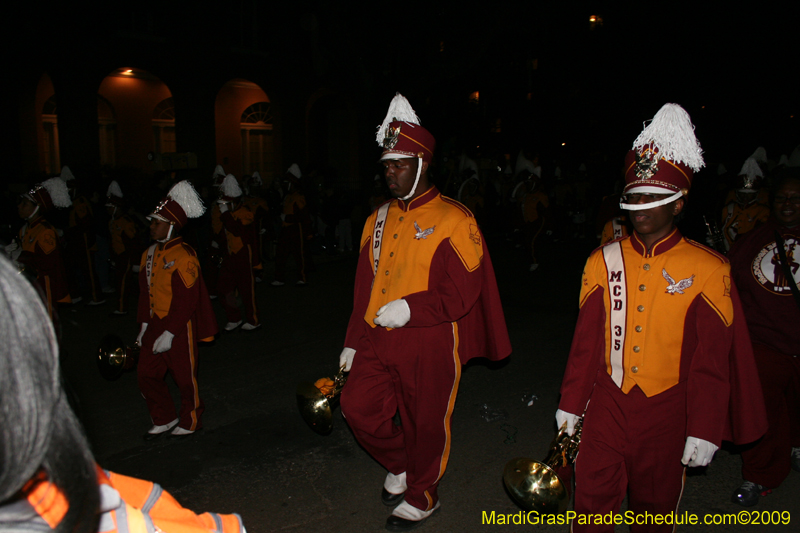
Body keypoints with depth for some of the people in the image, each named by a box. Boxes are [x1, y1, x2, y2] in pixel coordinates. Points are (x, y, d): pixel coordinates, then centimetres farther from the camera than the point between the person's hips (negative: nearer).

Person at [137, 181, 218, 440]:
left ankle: (190, 422, 27)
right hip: (155, 326, 8)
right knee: (146, 374, 11)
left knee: (184, 377, 7)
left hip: (180, 330, -8)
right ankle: (164, 419, 29)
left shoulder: (184, 256, -18)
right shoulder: (149, 254, 8)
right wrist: (144, 327, 12)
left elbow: (186, 302, -21)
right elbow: (145, 292, 14)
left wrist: (169, 334, -20)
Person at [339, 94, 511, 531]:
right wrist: (353, 342, 13)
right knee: (358, 406, 2)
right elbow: (364, 288, 13)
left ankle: (421, 496, 36)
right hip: (378, 339, 6)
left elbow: (464, 292, -16)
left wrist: (410, 308, -25)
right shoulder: (379, 220, 9)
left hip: (429, 344, -5)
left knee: (427, 424, 9)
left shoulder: (452, 220, -10)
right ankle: (399, 465, 32)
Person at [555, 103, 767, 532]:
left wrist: (704, 431, -7)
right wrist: (570, 404, 5)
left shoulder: (707, 269, -9)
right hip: (607, 405, 1)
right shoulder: (603, 261, -2)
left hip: (666, 413, -1)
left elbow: (713, 359, -7)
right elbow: (586, 341, 2)